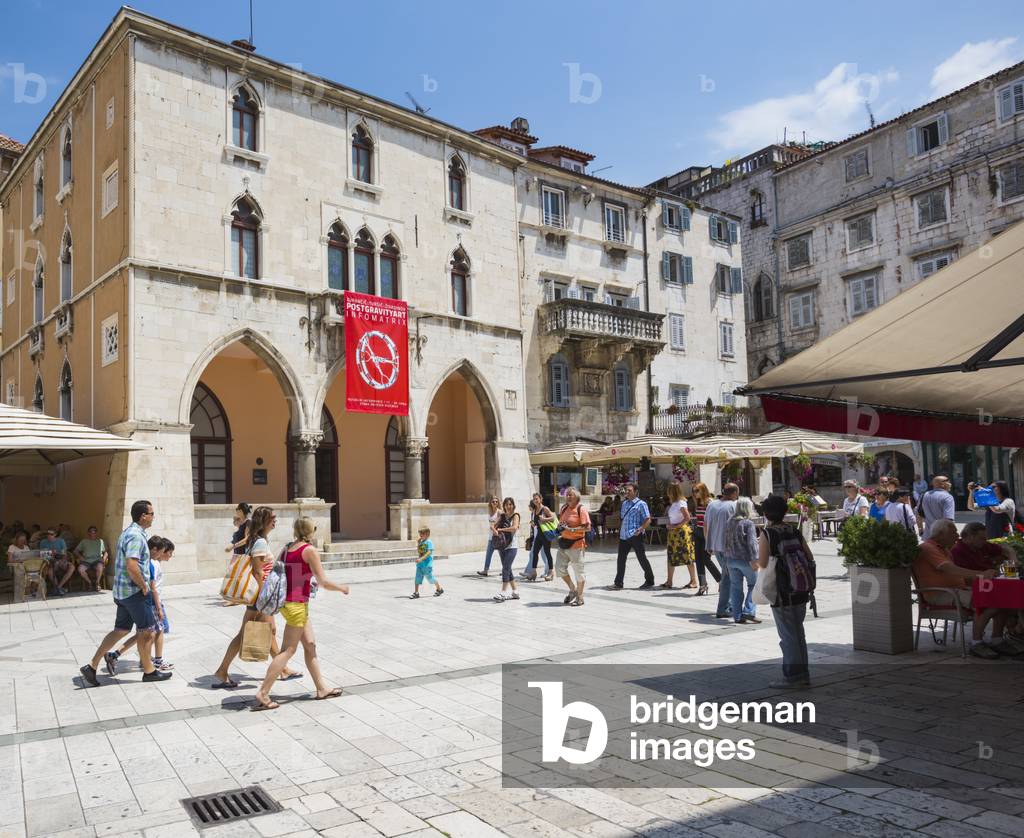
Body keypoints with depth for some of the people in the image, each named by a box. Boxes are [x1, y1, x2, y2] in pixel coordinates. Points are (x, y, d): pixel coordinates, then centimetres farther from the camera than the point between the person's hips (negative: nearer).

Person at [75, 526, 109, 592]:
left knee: (100, 567, -37)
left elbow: (105, 552, 20)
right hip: (86, 561, 1)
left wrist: (104, 558, -1)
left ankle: (97, 583, -14)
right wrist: (80, 556, -4)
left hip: (97, 560, -1)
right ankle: (90, 582, -7)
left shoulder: (100, 541, 21)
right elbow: (76, 551, 16)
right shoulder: (84, 541, 20)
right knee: (80, 569, -33)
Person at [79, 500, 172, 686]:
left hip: (123, 591, 10)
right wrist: (144, 586, -16)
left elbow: (116, 559, 24)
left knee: (120, 630, 14)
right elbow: (132, 567, -30)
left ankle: (92, 666, 14)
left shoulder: (129, 532, 13)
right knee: (146, 632, 2)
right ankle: (149, 671, 13)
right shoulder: (136, 535, -20)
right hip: (134, 592, -10)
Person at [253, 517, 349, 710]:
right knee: (288, 650, -2)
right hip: (297, 604, -8)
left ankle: (321, 688, 21)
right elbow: (323, 582, -15)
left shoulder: (288, 548, 8)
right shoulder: (310, 550, -14)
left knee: (310, 645, 14)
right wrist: (342, 588, 1)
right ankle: (262, 694, -2)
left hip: (286, 601, 8)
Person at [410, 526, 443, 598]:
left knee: (430, 578, 5)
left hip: (427, 564, -7)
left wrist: (421, 559, -30)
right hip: (420, 564, 7)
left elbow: (429, 552, -23)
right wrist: (418, 544, 4)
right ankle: (416, 593, 4)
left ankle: (439, 589, 24)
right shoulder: (420, 542, 11)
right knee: (418, 578, 1)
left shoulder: (428, 542, -13)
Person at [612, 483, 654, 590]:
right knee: (621, 559, 7)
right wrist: (620, 531, 15)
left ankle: (649, 581, 17)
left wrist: (640, 529, -23)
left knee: (642, 559, 3)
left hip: (635, 536, -7)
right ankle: (618, 583, 14)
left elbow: (648, 520, -11)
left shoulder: (641, 504, -6)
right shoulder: (624, 503, 16)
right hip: (624, 536, 7)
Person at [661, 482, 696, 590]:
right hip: (673, 532, 10)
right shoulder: (673, 503, 12)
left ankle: (694, 581, 5)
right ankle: (669, 581, 14)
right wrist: (669, 524, -1)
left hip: (682, 531, -10)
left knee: (688, 556, -2)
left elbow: (687, 518, -20)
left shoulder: (680, 503, -15)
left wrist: (676, 526, -17)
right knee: (671, 556, 10)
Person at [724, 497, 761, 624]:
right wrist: (754, 559, -19)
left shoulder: (729, 522, 9)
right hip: (744, 559, -6)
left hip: (731, 559, 6)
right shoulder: (748, 523, -10)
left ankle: (737, 616, 9)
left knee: (735, 587, 9)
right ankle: (749, 611, -2)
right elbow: (752, 542, -16)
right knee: (753, 584, 7)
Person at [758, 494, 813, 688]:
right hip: (801, 592, 6)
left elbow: (763, 564, -17)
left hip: (781, 593, -6)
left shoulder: (767, 535, -10)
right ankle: (803, 675, 23)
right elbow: (810, 558, 6)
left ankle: (792, 678, 7)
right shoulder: (795, 532, 6)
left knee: (788, 636, 2)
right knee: (798, 633, 16)